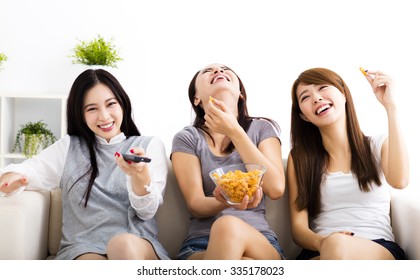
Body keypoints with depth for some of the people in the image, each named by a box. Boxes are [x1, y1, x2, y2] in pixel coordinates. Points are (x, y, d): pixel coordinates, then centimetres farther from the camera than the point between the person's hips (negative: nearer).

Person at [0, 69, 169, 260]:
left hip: (138, 245, 0)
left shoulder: (150, 145, 12)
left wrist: (140, 177, -20)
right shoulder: (68, 147, 19)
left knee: (125, 244, -36)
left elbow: (147, 211, 2)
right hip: (82, 248, 0)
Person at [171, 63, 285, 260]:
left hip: (260, 242, 2)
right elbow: (195, 205, -3)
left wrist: (235, 132, -10)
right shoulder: (187, 138, 8)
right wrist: (223, 201, -27)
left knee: (228, 226, -35)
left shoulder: (263, 128, 10)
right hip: (201, 244, -1)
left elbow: (276, 189, -5)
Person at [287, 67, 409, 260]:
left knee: (338, 246, -35)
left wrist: (390, 107, -9)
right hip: (319, 253, 1)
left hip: (381, 249, -1)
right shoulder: (299, 157, 11)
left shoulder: (379, 146, 12)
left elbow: (399, 181, -13)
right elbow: (298, 227, 2)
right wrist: (322, 242, -23)